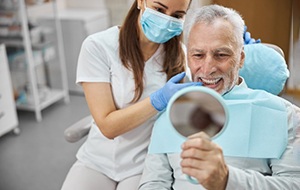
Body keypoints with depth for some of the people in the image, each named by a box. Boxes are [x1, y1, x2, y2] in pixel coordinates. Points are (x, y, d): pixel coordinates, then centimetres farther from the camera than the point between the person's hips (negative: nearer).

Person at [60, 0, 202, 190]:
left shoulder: (181, 55, -5)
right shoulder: (98, 46, -13)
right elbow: (108, 126, -16)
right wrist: (159, 99, -29)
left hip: (146, 165, 1)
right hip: (98, 160, 0)